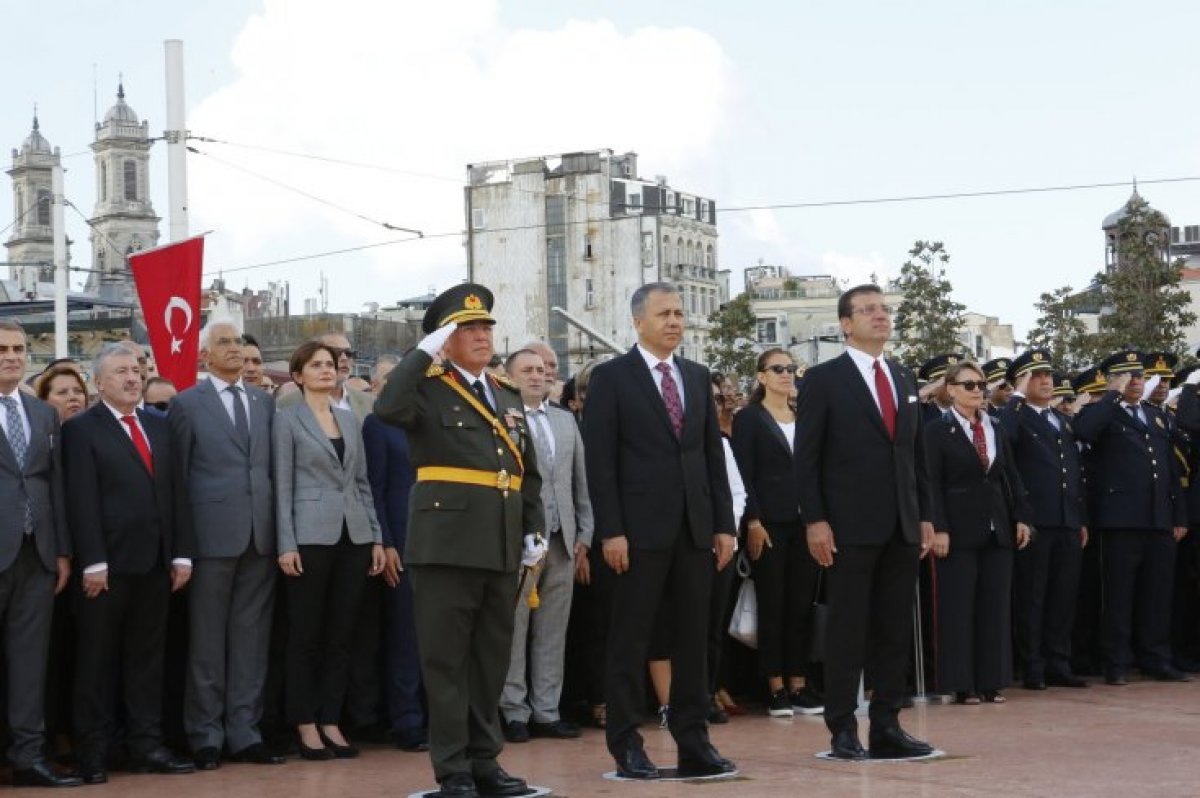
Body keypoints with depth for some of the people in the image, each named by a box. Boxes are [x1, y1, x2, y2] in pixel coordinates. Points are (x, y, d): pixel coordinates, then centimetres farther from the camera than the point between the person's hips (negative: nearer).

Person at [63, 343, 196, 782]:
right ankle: (92, 753, 7)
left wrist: (182, 552, 6)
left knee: (147, 659, 8)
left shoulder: (159, 426, 15)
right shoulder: (82, 429, -3)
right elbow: (82, 500, -10)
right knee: (98, 660, 2)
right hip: (109, 563, -5)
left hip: (155, 563, 5)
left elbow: (176, 492, 13)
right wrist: (93, 562, -16)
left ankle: (146, 745, 13)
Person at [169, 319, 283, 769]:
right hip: (213, 534, -4)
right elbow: (177, 475, 1)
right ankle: (205, 736, 8)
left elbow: (272, 466, 13)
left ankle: (243, 732, 11)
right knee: (207, 639, 1)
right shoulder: (187, 404, 2)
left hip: (259, 534, 4)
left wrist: (278, 528, 4)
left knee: (251, 637, 6)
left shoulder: (264, 403, 14)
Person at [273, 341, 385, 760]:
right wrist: (286, 545, -11)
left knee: (341, 635, 6)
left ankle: (331, 722, 12)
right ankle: (306, 725, 7)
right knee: (307, 635, 0)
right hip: (311, 536, -5)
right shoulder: (288, 419, 0)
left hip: (353, 536, 5)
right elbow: (282, 486, -4)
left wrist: (376, 537, 9)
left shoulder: (349, 419, 14)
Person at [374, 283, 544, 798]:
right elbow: (388, 408, -25)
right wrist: (424, 350, -18)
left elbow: (528, 471, 20)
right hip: (447, 542, -6)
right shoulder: (427, 388, -2)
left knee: (492, 658, 12)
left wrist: (533, 530, 11)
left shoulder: (508, 396, 17)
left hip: (503, 548, 6)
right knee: (446, 659, 0)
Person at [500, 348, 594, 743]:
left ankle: (546, 711, 14)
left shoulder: (565, 421, 16)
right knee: (513, 632, 1)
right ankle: (514, 712, 9)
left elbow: (580, 482, 17)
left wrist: (584, 535, 11)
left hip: (562, 542, 5)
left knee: (553, 632, 8)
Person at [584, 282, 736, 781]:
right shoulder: (611, 378, -2)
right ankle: (626, 744, 6)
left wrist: (724, 523, 7)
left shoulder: (698, 377, 14)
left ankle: (693, 743, 11)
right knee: (631, 640, 0)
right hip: (641, 529, -5)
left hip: (695, 528, 5)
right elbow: (600, 460, -7)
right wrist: (610, 531, -13)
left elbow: (713, 453, 14)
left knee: (692, 637, 6)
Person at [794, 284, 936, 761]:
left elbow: (917, 454, 17)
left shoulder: (904, 379, 16)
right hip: (851, 526, -6)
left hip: (903, 527, 6)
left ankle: (886, 728, 12)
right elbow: (806, 458, -6)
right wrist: (815, 520, -13)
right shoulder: (823, 380, -2)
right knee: (848, 630, -1)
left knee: (895, 631, 7)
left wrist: (926, 516, 11)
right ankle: (843, 731, 5)